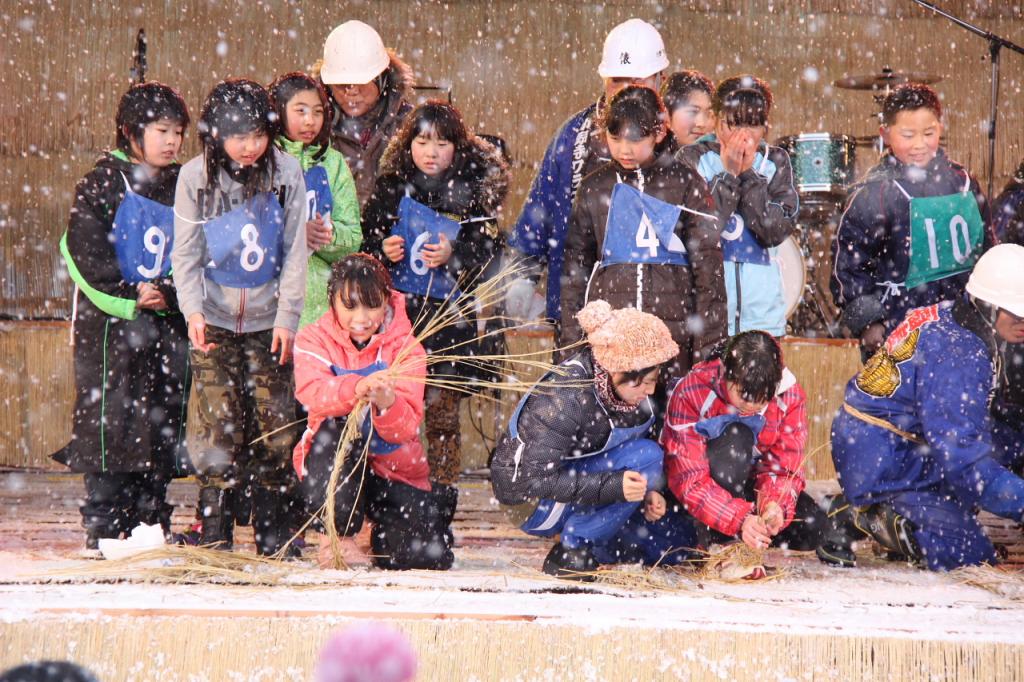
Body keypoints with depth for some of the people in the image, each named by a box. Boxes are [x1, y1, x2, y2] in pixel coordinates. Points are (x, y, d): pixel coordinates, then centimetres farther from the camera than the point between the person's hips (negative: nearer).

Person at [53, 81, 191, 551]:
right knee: (110, 419, -6)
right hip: (109, 324, -4)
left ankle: (151, 522, 14)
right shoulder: (104, 182, -2)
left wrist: (166, 294, -10)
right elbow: (85, 251, -8)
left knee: (161, 420, 5)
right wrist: (128, 297, -15)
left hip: (168, 323, 4)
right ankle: (103, 527, -1)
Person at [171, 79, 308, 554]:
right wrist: (193, 310, -12)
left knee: (274, 423, -1)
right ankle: (214, 530, 1)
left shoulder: (286, 172, -2)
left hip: (268, 319, 1)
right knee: (219, 423, -7)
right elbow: (185, 252, 1)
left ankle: (272, 530, 10)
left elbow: (295, 252, 1)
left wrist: (287, 317, -3)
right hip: (214, 320, -1)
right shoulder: (195, 177, -2)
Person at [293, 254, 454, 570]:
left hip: (394, 465, 1)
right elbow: (310, 391, -29)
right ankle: (340, 532, -13)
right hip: (334, 459, 0)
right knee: (335, 429, -35)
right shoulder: (314, 339, -5)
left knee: (430, 556, -16)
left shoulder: (405, 348, -7)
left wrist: (388, 404, -44)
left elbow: (407, 428, -21)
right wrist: (355, 388, -49)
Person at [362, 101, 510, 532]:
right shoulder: (391, 188, 8)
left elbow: (488, 250, 2)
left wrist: (453, 255, -15)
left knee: (442, 411, -2)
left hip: (449, 316, -1)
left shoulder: (472, 194, 3)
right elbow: (367, 238, 15)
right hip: (397, 311, 1)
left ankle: (443, 495, 7)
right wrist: (383, 250, -6)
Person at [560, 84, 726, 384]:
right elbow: (575, 267, 15)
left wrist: (709, 346, -2)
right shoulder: (594, 188, 11)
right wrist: (571, 342, 9)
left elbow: (708, 264, 4)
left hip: (674, 336, -2)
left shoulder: (684, 182, 5)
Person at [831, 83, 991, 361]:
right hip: (896, 330, -4)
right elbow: (849, 263, -6)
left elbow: (986, 246, 19)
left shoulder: (962, 183, 6)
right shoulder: (875, 194, -8)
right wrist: (867, 324, -9)